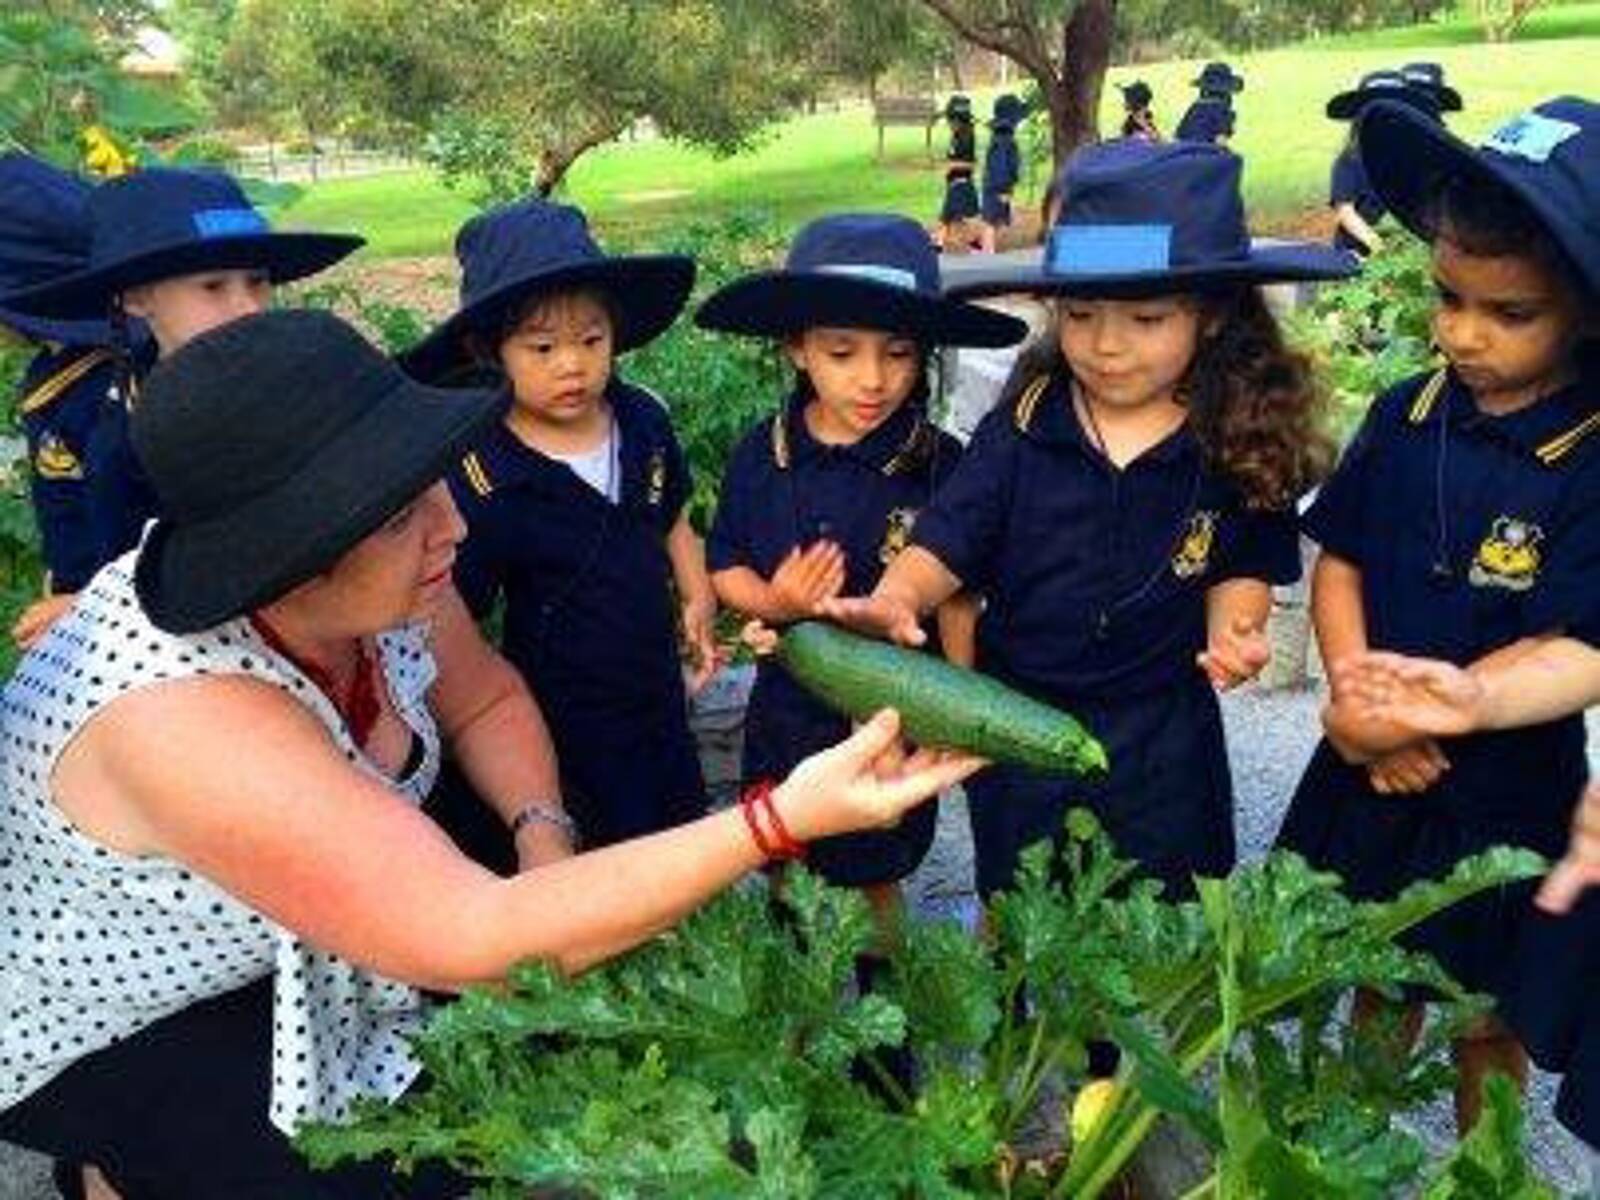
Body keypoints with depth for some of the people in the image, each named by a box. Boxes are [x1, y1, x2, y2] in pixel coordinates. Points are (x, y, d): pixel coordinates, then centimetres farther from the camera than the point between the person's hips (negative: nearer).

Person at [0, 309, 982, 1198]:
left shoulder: (378, 583, -20)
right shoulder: (182, 718, -41)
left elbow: (487, 699, 1)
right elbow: (482, 943, -43)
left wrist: (543, 834, -18)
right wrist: (786, 820, -45)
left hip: (287, 953, 6)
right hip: (99, 1028, -5)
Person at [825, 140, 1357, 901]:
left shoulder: (1243, 443, -12)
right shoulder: (1022, 427, -13)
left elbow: (1243, 566, 0)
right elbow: (947, 542, -14)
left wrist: (1234, 628, -20)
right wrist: (894, 600, -33)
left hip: (1162, 735, 0)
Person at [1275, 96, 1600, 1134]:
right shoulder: (1407, 415, -4)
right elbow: (1339, 563, -1)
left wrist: (1412, 715, -23)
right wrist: (1358, 698, -15)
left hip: (1501, 799, -4)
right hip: (1368, 775, 4)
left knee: (1484, 1015, 16)